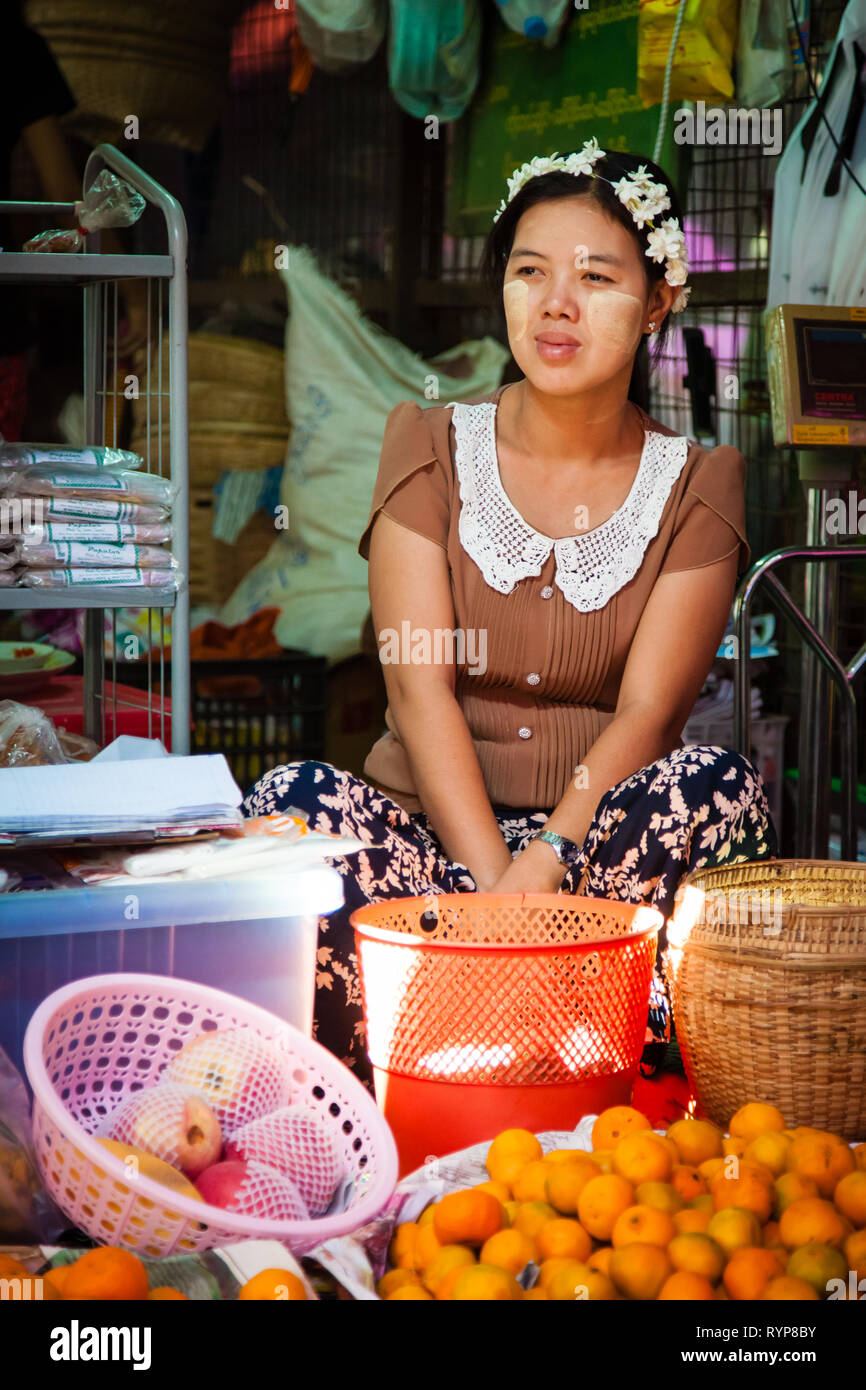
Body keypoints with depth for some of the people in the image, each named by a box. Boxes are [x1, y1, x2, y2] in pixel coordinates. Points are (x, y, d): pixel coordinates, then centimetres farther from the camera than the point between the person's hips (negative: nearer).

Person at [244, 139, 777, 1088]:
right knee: (292, 798, -30)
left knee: (718, 785, -31)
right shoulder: (431, 447, 6)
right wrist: (492, 883, -20)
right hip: (427, 825, 0)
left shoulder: (695, 486, 6)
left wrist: (540, 868, -25)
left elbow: (647, 713, -7)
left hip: (599, 834, 0)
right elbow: (420, 690, -6)